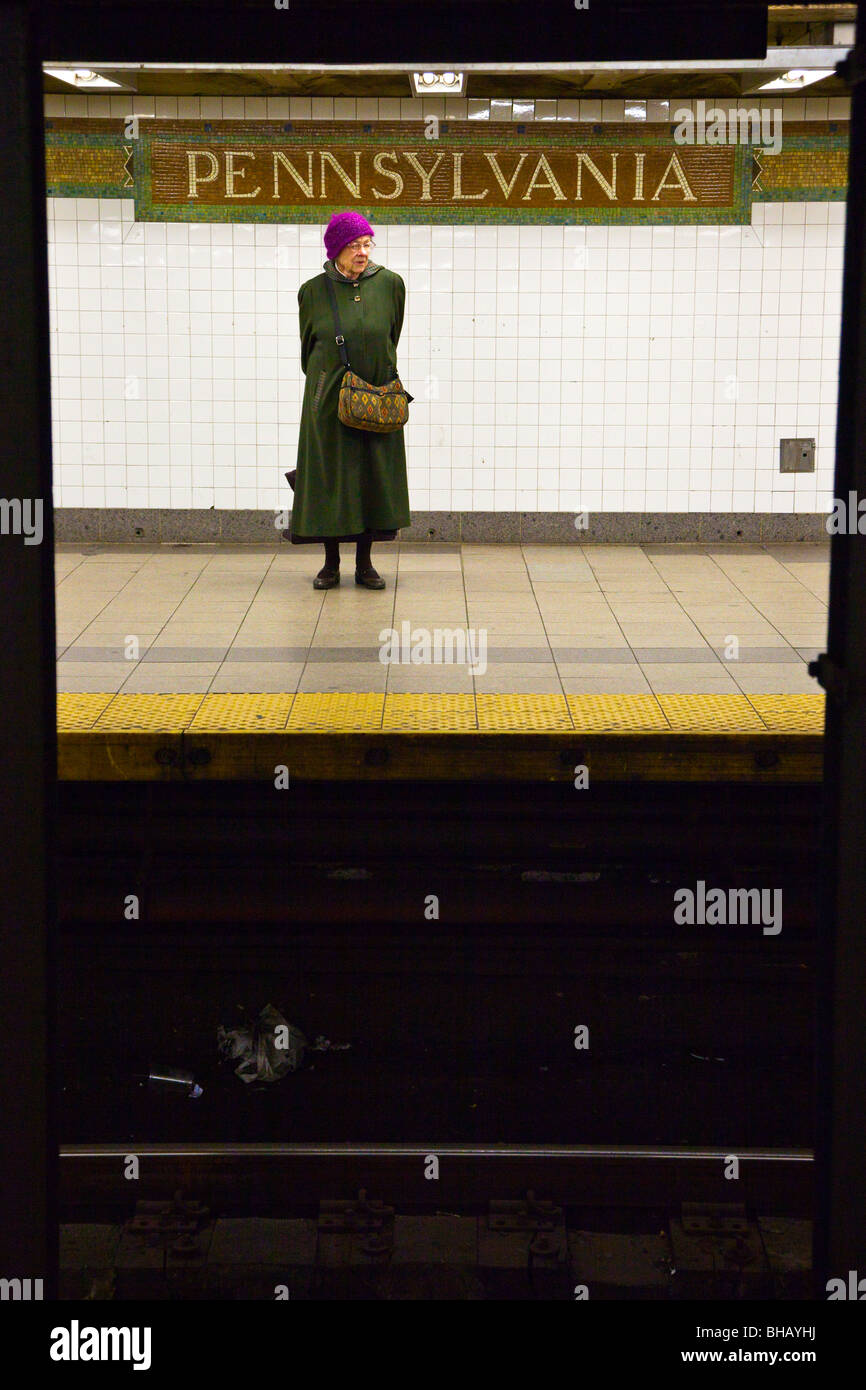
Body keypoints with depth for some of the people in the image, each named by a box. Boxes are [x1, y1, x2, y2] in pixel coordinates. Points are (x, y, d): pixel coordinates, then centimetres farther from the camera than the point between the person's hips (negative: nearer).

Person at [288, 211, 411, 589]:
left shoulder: (390, 284, -1)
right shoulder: (313, 292, -3)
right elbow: (308, 346, 10)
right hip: (328, 398, -1)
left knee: (373, 477, 4)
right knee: (329, 476, 2)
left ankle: (364, 564, 13)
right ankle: (331, 563, 12)